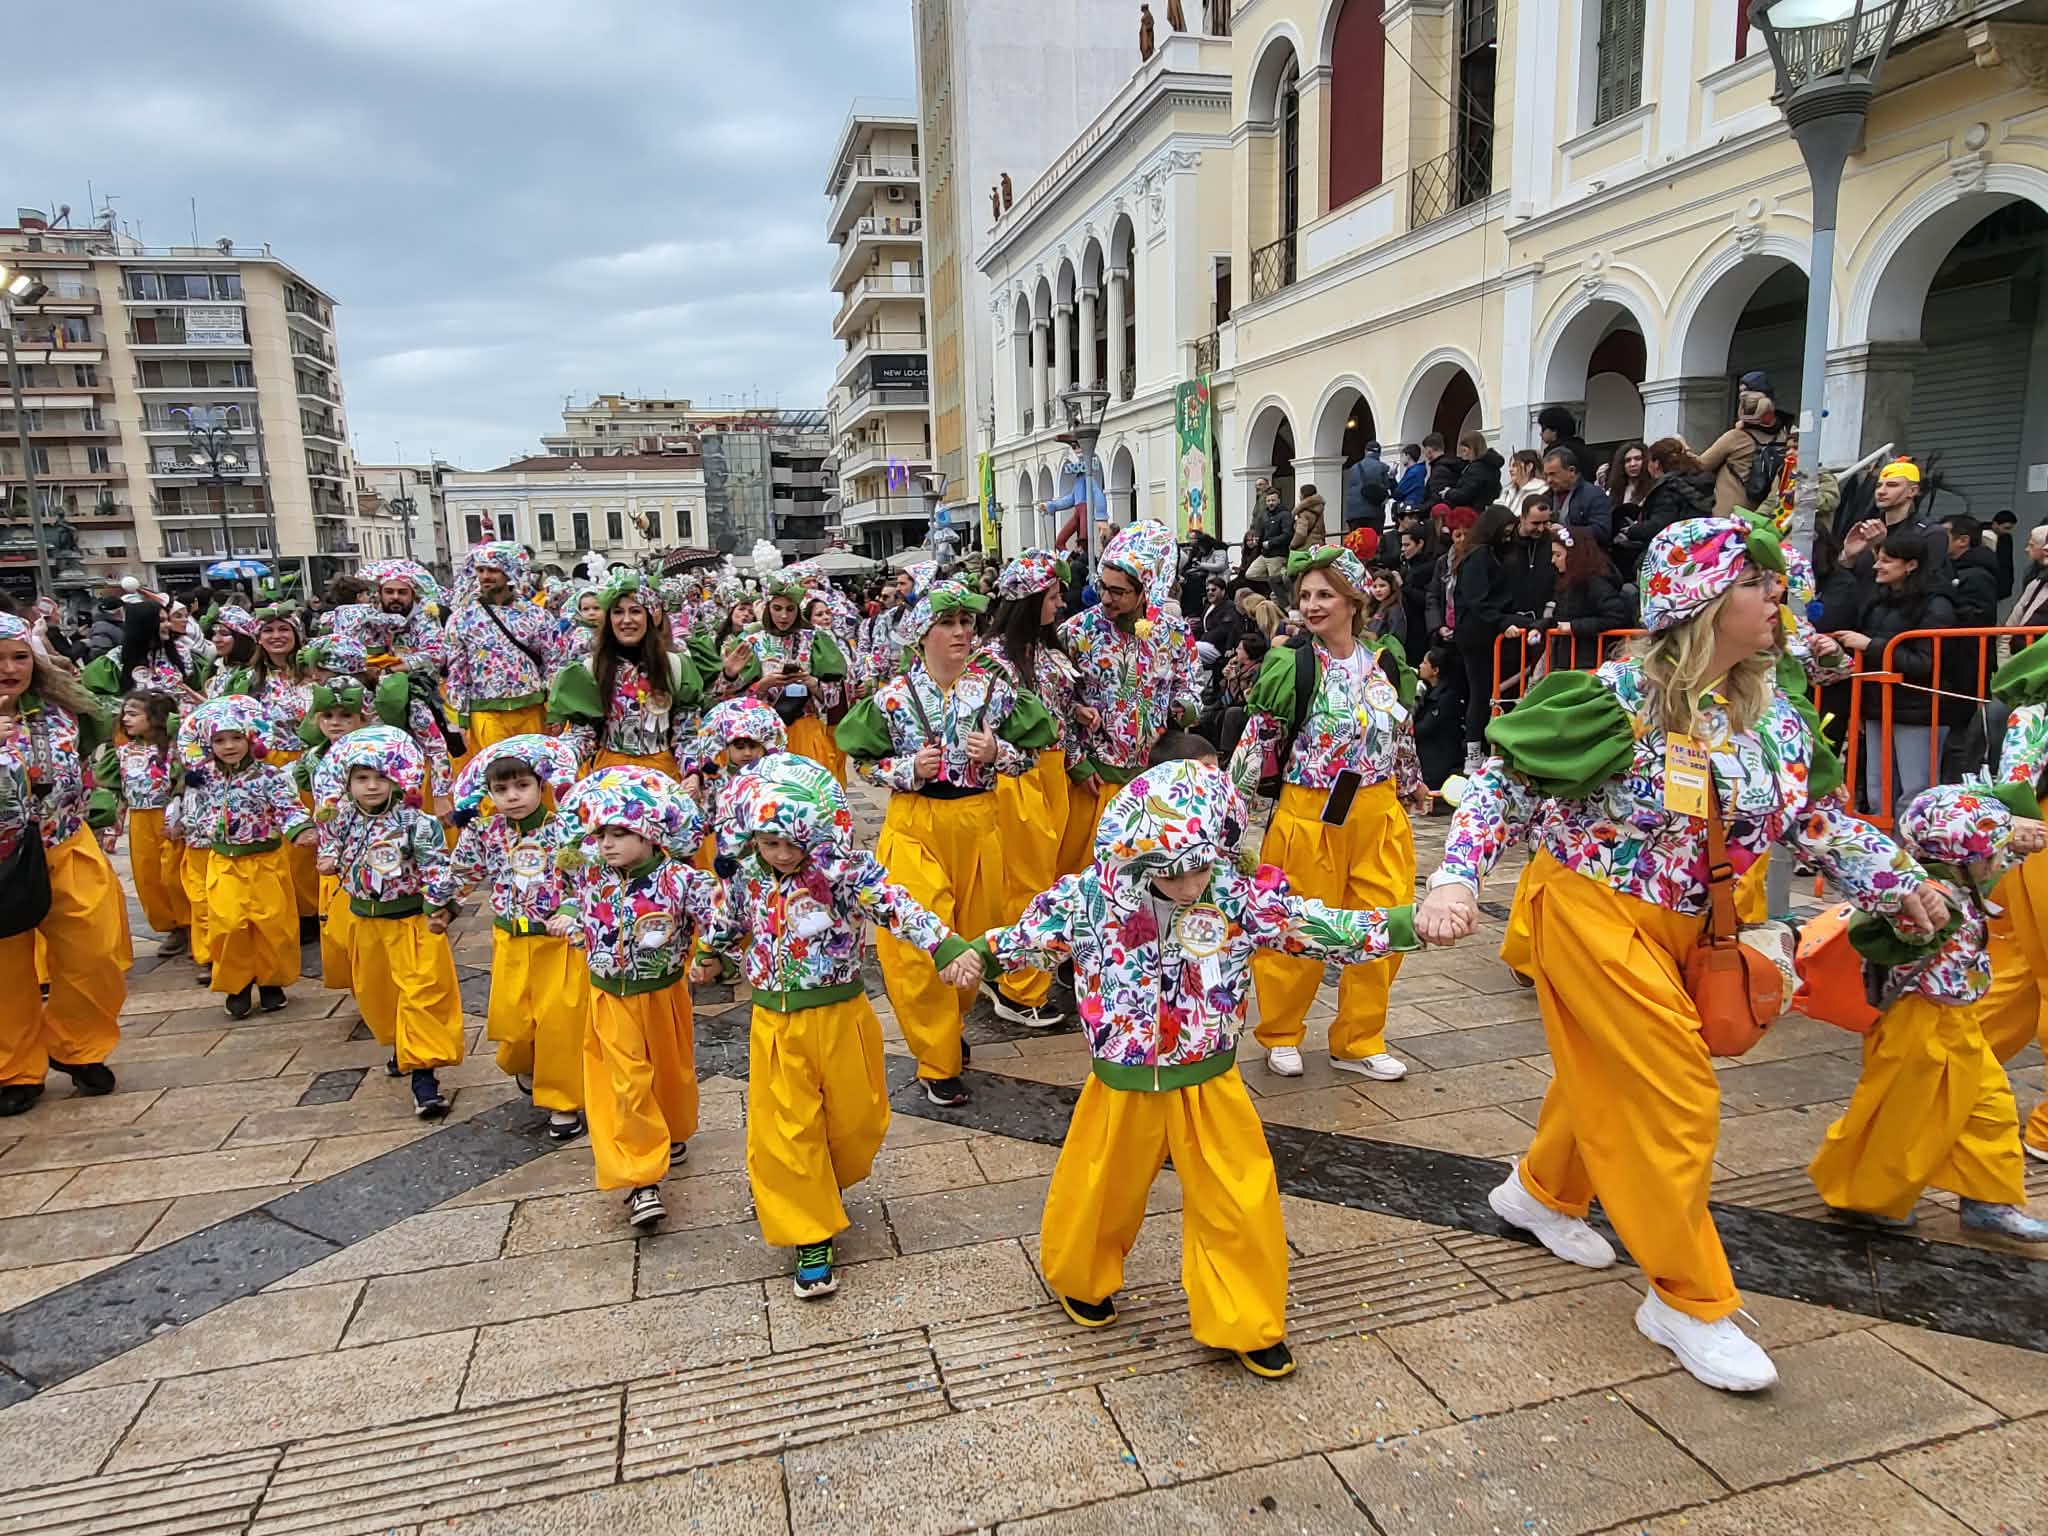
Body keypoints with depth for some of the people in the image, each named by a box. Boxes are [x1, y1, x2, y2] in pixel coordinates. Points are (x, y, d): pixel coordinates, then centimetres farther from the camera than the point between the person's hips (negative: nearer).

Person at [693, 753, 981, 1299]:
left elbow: (898, 908, -32)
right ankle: (811, 1234, 20)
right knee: (784, 1130, 4)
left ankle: (822, 1188, 45)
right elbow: (728, 921, 16)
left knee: (854, 1118, 15)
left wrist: (950, 950, -45)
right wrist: (708, 958, 34)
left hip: (840, 1014, -2)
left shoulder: (847, 871, -19)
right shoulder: (746, 875, -6)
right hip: (776, 1023, 2)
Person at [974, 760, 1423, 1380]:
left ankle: (1245, 1324, 33)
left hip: (1210, 1085, 1)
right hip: (1124, 1087, 0)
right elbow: (1022, 940, 2)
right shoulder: (1086, 900, -17)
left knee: (1242, 1206, 7)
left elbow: (1323, 929, -14)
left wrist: (1409, 924, -22)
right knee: (1099, 1193, 19)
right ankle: (1080, 1280, 52)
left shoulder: (1238, 897, -16)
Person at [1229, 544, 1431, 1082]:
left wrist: (1411, 784, 27)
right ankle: (1281, 1034, 27)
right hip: (1310, 814, -4)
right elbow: (1258, 740, -5)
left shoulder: (1386, 662, 4)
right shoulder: (1291, 668, -9)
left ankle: (1358, 1042, 24)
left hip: (1378, 814, 4)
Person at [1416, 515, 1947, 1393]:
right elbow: (1505, 783, -20)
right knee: (1675, 1098, -4)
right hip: (1594, 914, -8)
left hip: (1678, 927, 8)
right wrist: (1456, 878, -30)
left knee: (1613, 1075, 22)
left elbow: (1810, 816, 12)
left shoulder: (1769, 712, 0)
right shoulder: (1621, 698, -21)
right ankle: (1689, 1303, 14)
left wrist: (1894, 882, 5)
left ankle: (1543, 1192, 49)